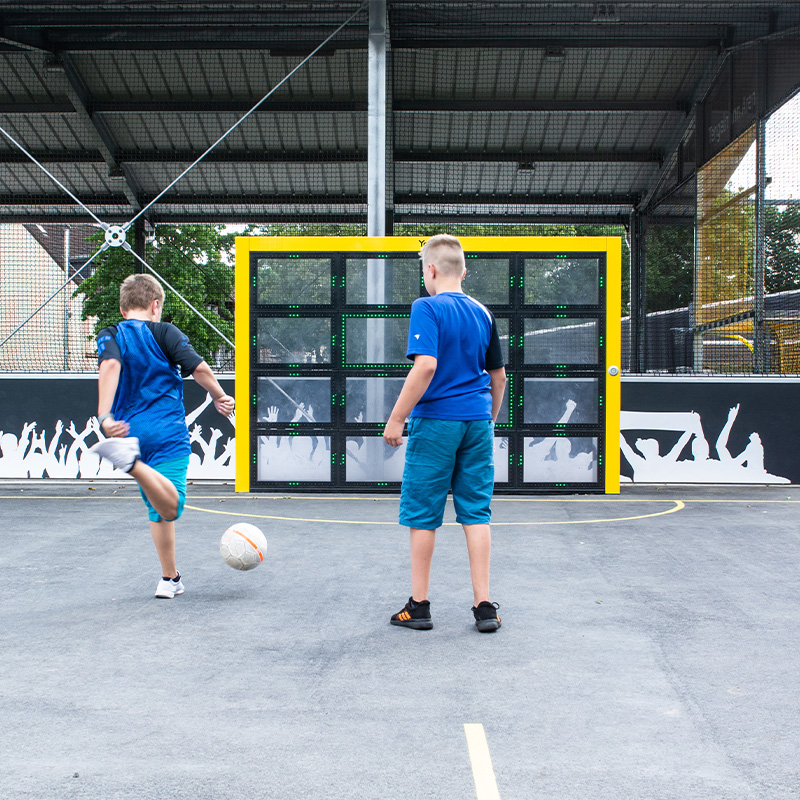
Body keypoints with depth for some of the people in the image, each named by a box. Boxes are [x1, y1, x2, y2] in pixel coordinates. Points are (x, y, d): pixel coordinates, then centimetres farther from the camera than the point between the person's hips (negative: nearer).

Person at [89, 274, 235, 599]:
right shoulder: (165, 332, 4)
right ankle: (132, 462, -49)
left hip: (130, 432, 5)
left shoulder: (110, 336, 9)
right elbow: (199, 369, -4)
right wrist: (220, 397, 14)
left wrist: (105, 418, -24)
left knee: (158, 508, 17)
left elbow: (110, 367, -13)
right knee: (169, 507, -23)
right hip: (168, 433, -4)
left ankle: (170, 579, 21)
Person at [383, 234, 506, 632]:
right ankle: (484, 606, 8)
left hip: (436, 422, -5)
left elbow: (426, 365, -20)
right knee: (476, 514, 8)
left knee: (423, 515, 5)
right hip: (477, 422, 5)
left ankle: (418, 607, 13)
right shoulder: (482, 313, 11)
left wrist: (396, 418, -15)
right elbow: (498, 377, 16)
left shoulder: (427, 308, -9)